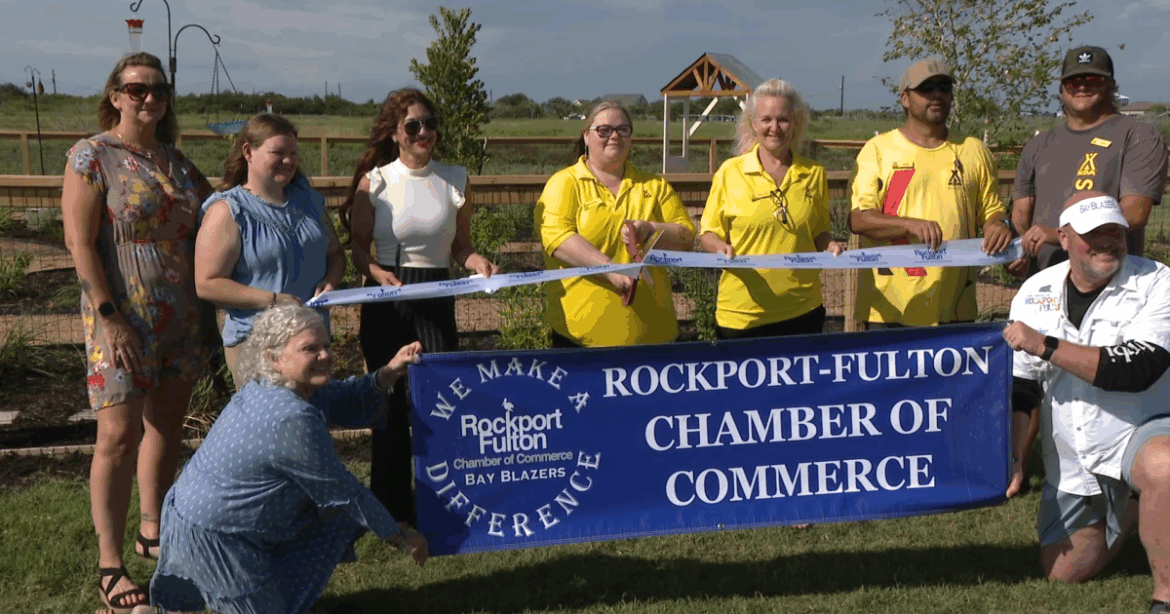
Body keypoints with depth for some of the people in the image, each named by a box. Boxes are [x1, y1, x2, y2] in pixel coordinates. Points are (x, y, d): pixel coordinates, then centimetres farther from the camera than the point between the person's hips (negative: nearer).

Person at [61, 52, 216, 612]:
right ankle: (109, 564, 1)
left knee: (166, 426, 12)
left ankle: (153, 532, 28)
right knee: (120, 434, -7)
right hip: (122, 319, -6)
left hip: (182, 317, 6)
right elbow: (79, 242, -11)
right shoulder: (91, 156, -6)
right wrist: (109, 318, -17)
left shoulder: (175, 161, 11)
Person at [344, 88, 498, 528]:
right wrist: (379, 274, -17)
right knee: (390, 401, 5)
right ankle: (390, 504, 20)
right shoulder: (373, 181, 0)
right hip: (386, 299, -1)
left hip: (436, 296, 1)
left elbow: (460, 246, 11)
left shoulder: (455, 180, 6)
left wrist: (477, 262, -10)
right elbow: (358, 248, 2)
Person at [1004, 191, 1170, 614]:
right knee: (1064, 571, 8)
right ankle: (1127, 508, 36)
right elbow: (1020, 389, 5)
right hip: (1071, 463, 5)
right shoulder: (1036, 293, 1)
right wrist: (1012, 459, -3)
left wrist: (1046, 346, -27)